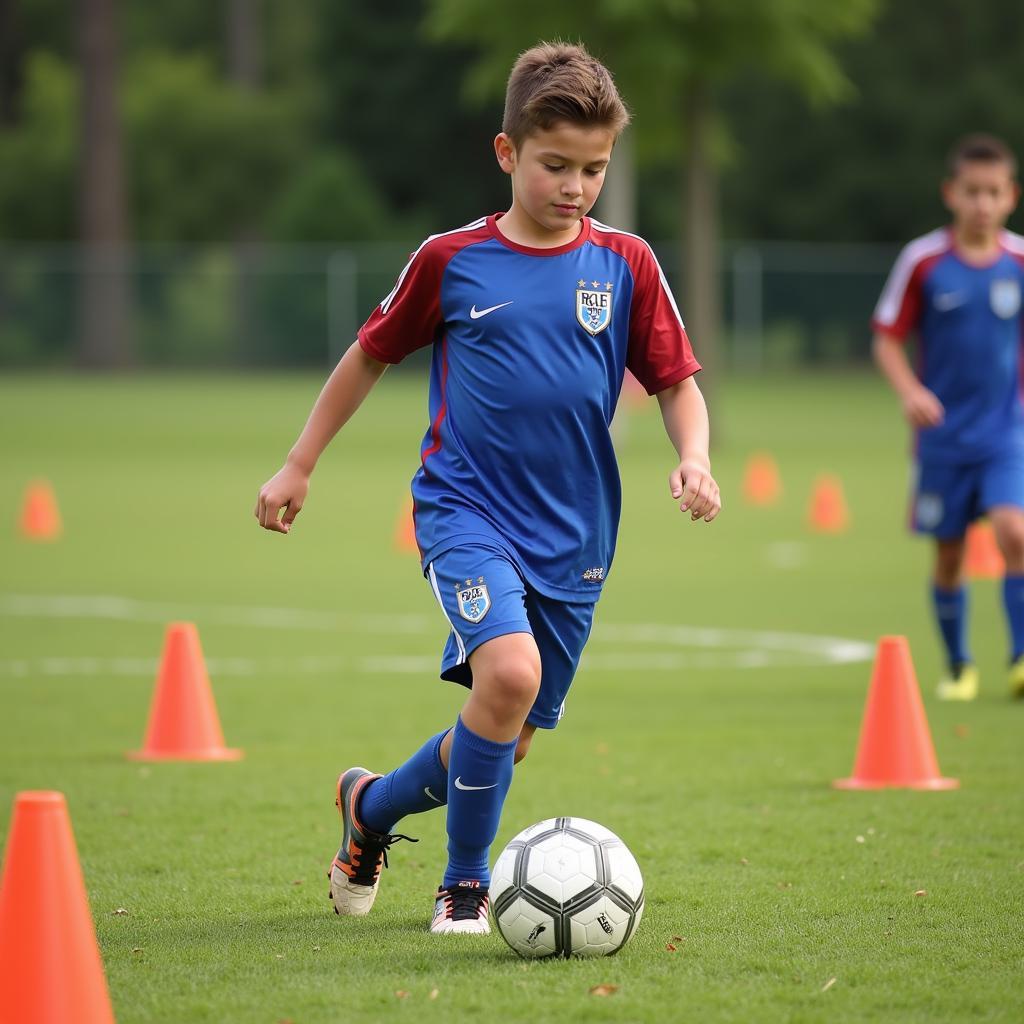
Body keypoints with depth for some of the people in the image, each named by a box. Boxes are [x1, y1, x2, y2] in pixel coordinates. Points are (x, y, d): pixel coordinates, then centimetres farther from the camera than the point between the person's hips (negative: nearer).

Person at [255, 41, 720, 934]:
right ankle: (466, 884, -8)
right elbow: (371, 355, 11)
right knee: (509, 673, -27)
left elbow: (677, 382, 7)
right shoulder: (452, 261, -2)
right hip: (465, 506, -3)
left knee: (508, 741, 8)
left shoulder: (626, 265, 1)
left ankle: (373, 805, 38)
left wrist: (694, 458, -13)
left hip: (573, 533, 3)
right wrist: (299, 466, 13)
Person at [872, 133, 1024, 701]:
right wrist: (910, 391, -17)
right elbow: (887, 339, -1)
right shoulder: (923, 261, -6)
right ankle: (958, 667, 24)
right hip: (943, 434, 0)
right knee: (949, 553, 6)